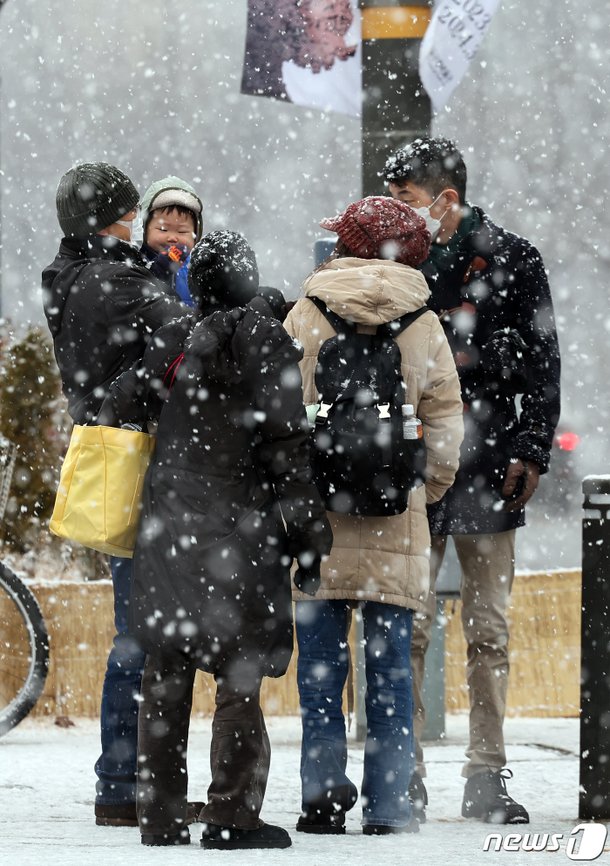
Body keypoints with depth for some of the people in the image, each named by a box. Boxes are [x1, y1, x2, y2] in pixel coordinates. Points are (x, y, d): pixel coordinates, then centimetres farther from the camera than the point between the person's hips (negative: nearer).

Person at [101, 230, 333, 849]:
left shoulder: (169, 343, 9)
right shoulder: (266, 343, -7)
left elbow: (122, 408, 12)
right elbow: (287, 445, -11)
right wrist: (308, 535, -8)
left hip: (167, 529, 6)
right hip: (239, 527, -6)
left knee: (166, 675, 9)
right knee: (240, 676, -3)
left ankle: (160, 817, 12)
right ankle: (231, 817, -6)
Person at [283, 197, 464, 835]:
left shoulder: (307, 315, 0)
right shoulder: (423, 323, 2)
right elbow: (444, 419, 4)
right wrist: (431, 485, 20)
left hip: (316, 516, -1)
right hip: (394, 520, 1)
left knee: (320, 661, 5)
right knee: (389, 663, 4)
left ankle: (324, 787, -7)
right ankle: (388, 803, 1)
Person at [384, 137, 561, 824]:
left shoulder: (513, 261, 4)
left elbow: (540, 363, 2)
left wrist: (531, 450, -5)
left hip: (488, 473, -1)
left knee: (488, 630, 3)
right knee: (407, 626, -2)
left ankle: (486, 778, 7)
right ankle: (404, 774, 3)